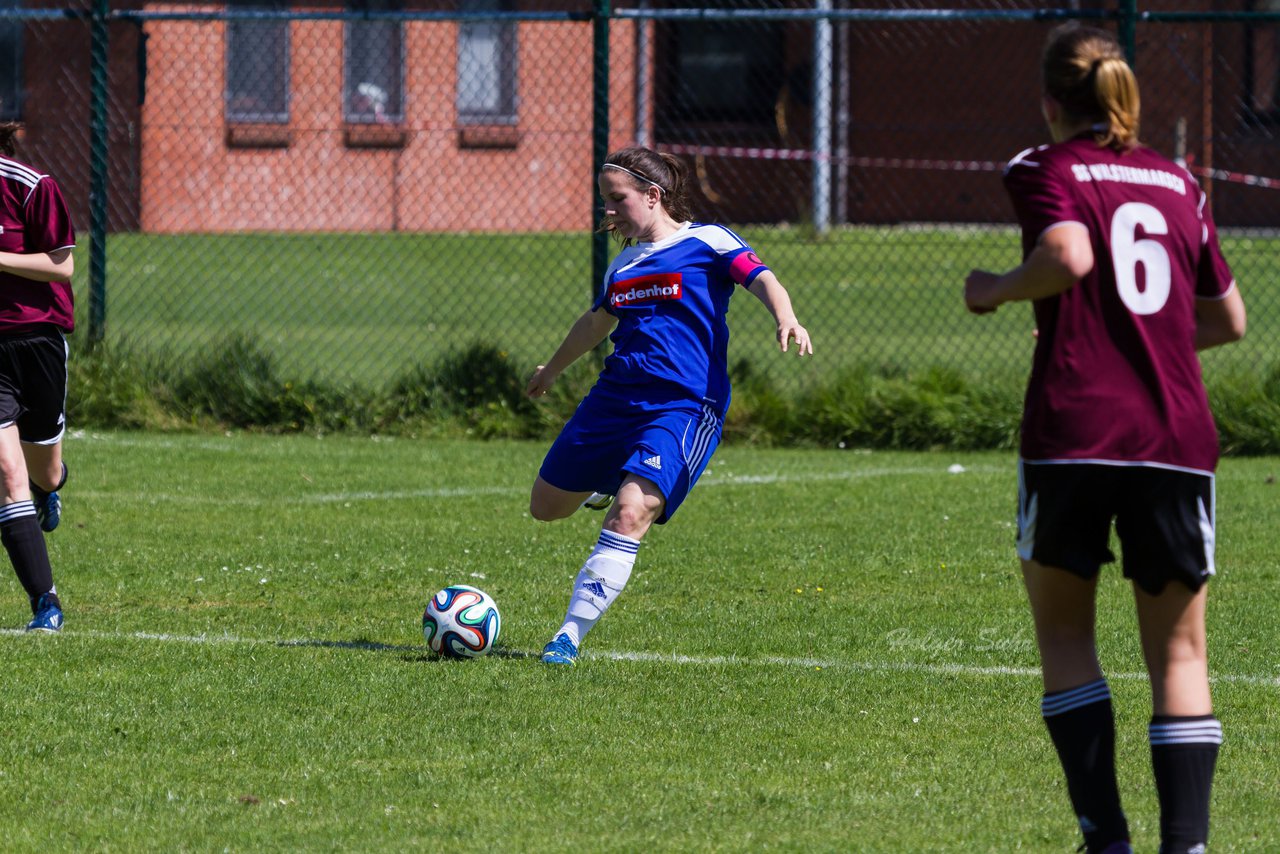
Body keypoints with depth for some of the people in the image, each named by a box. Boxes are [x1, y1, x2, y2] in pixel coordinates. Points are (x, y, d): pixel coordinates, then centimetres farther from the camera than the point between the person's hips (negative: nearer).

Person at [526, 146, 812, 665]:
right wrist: (553, 370, 50)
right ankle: (612, 480, 45)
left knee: (629, 515, -25)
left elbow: (761, 280, -16)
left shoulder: (706, 242, -2)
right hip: (614, 397, 7)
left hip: (685, 404, -7)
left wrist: (786, 320, -37)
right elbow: (597, 321, 35)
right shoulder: (624, 263, 17)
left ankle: (570, 636, -23)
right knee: (546, 506, 12)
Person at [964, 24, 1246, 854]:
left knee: (1064, 631, 12)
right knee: (1179, 650, 7)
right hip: (1178, 435, 3)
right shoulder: (1178, 181, 16)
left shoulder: (1045, 170, 3)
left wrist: (997, 288, -1)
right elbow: (1228, 319, 21)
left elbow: (1069, 256, -18)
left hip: (1074, 432, -3)